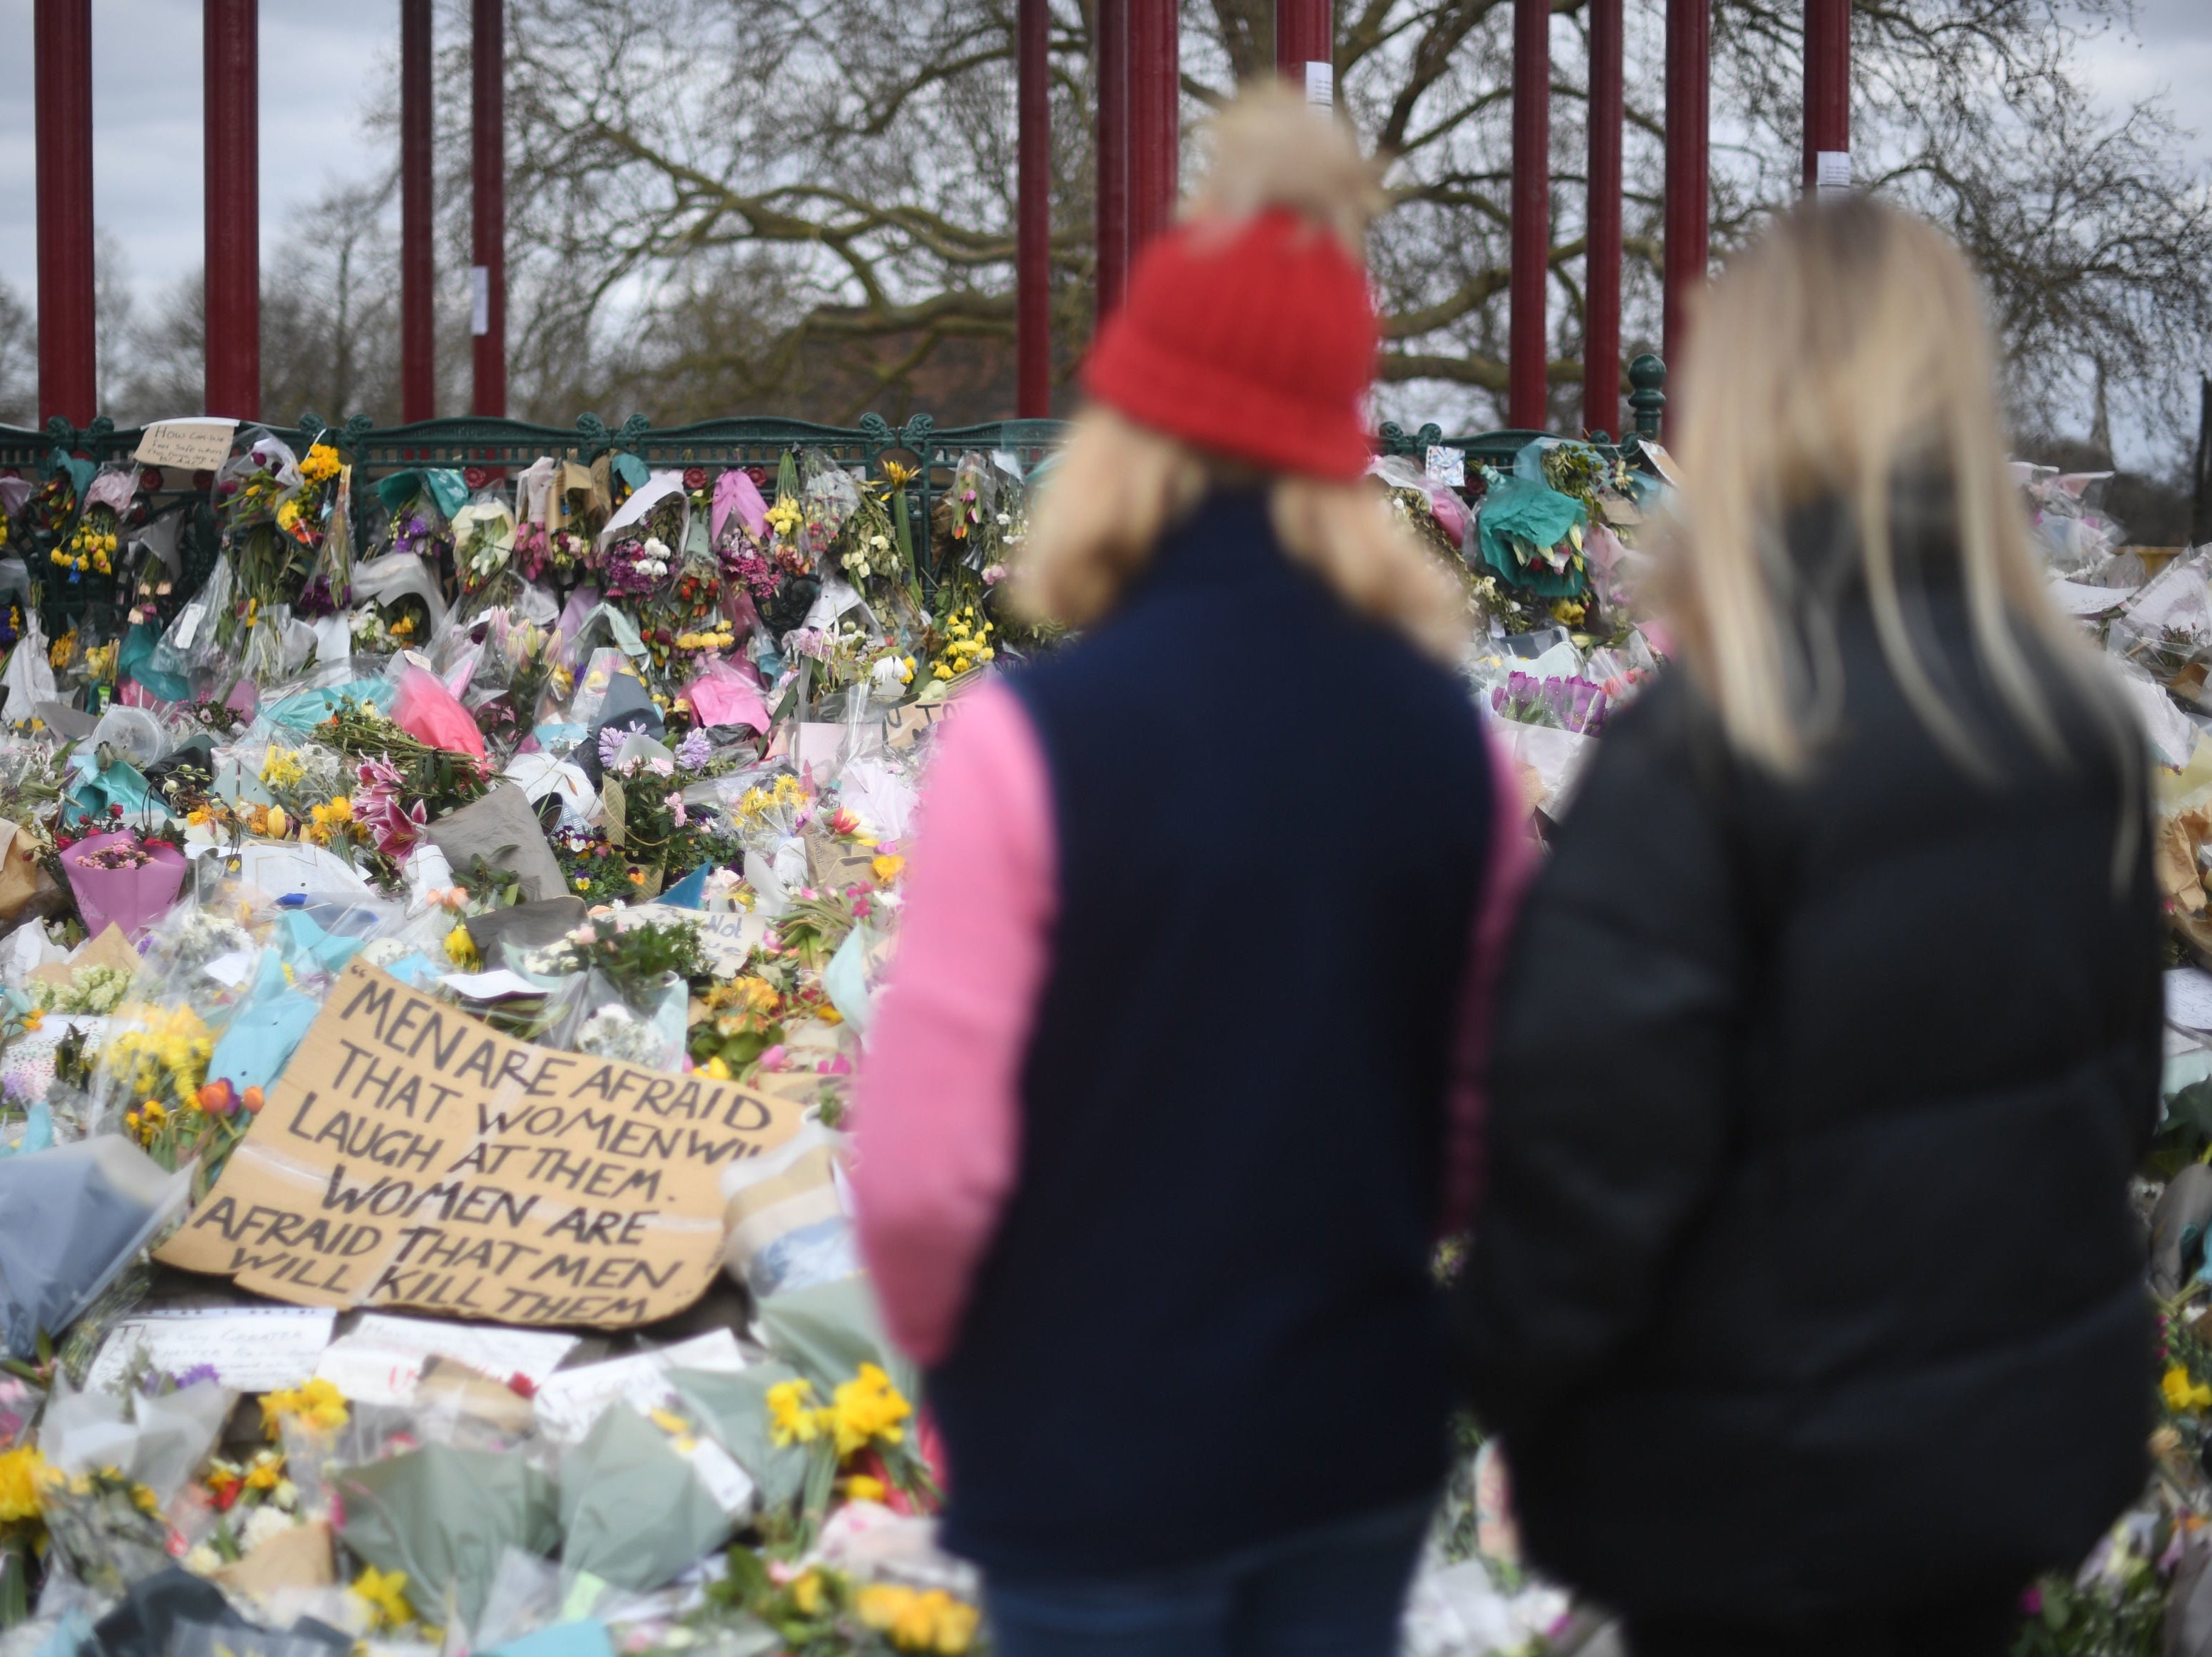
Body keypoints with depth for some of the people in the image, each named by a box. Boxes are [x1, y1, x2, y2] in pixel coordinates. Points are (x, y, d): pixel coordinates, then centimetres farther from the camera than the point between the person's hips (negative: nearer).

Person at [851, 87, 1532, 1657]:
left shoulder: (1037, 735, -19)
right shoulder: (1445, 730, -4)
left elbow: (926, 1160, -17)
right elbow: (1484, 1107, 4)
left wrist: (950, 1345, 3)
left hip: (1098, 1455, -4)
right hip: (1368, 1422, 4)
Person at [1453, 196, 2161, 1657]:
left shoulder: (1704, 754, -21)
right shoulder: (2077, 715, -2)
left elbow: (1595, 1139, -19)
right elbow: (2124, 1057, 10)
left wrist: (1509, 1377, -4)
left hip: (1771, 1483, -6)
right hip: (2041, 1426, 6)